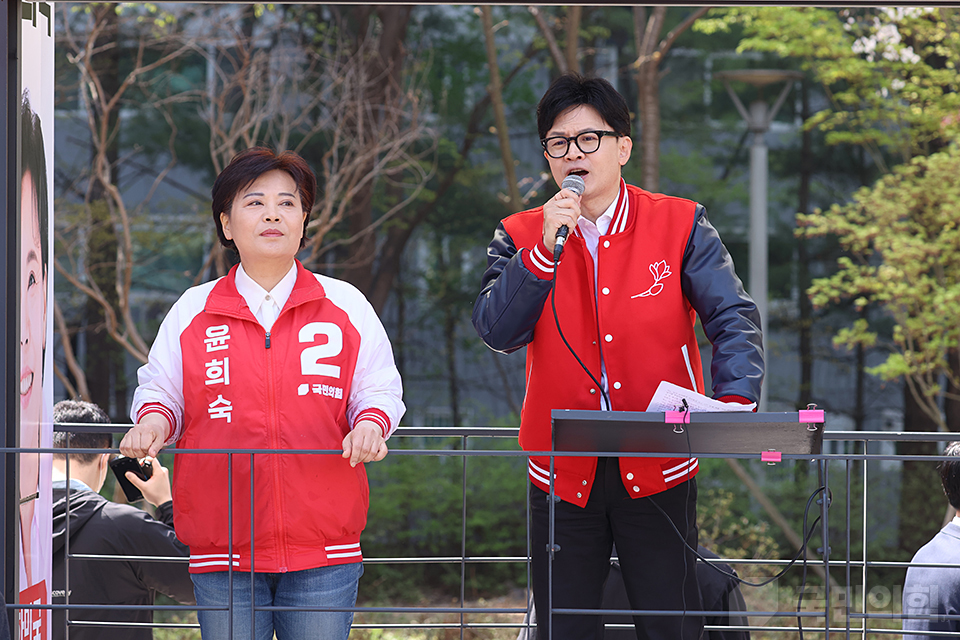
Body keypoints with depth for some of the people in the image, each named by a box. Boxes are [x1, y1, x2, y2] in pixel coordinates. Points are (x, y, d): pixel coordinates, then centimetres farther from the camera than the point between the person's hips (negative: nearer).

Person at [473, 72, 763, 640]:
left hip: (657, 471, -1)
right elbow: (497, 331, -9)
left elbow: (734, 319, -5)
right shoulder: (521, 237, 5)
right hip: (563, 473, 1)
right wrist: (545, 249, -19)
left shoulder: (680, 225, 2)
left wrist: (733, 400, -22)